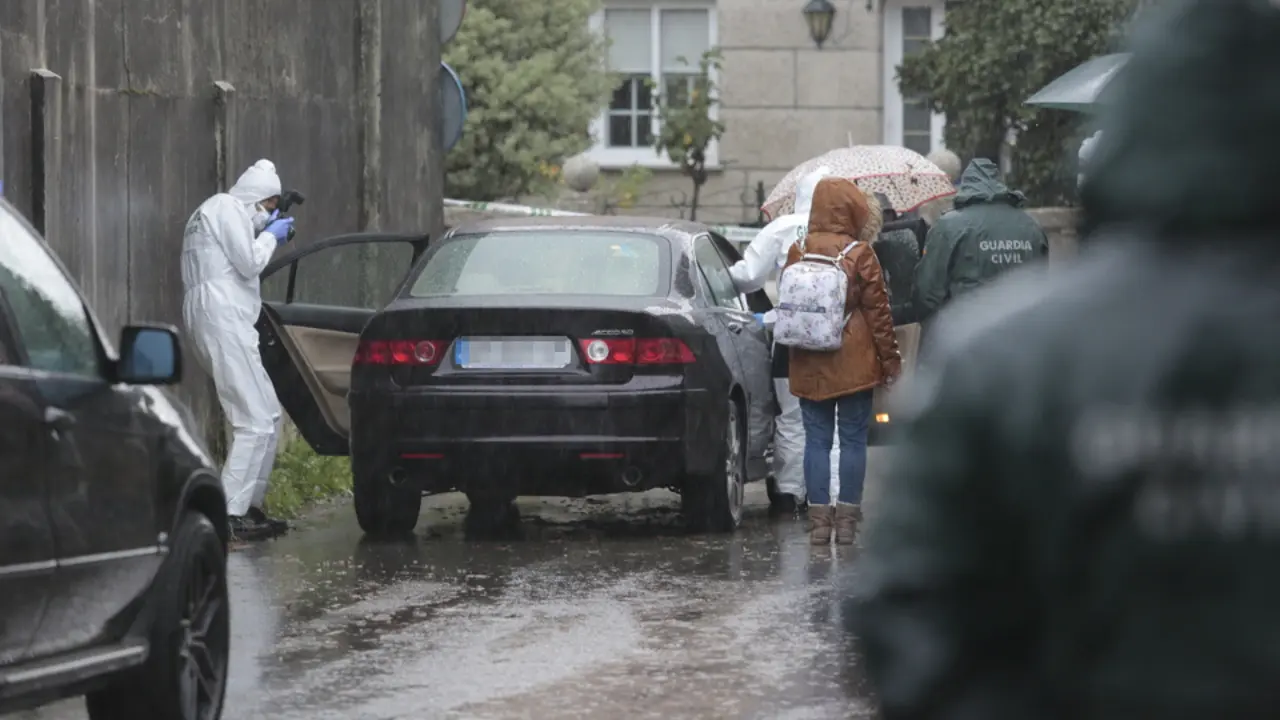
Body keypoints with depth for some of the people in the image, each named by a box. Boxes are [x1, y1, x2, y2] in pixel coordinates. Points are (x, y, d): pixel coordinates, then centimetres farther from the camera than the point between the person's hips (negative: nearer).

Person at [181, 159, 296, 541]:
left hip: (221, 321, 11)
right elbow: (249, 263, -13)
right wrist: (269, 235, 4)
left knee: (269, 415, 17)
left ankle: (250, 505, 17)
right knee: (255, 422, -14)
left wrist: (264, 232, 18)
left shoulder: (215, 210, 26)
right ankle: (231, 514, -20)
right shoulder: (229, 209, -6)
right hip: (223, 319, -11)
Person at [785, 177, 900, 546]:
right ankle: (847, 518, 2)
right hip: (853, 364, -3)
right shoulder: (860, 254, -8)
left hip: (808, 365, 3)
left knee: (817, 439, 6)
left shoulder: (797, 252, 1)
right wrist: (891, 360, 3)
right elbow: (878, 311, -4)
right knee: (853, 439, 3)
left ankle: (819, 518, 3)